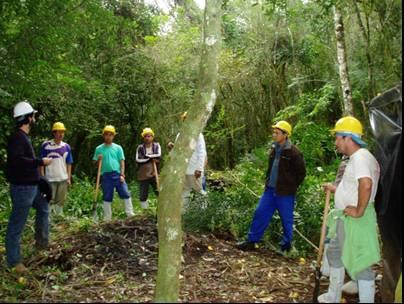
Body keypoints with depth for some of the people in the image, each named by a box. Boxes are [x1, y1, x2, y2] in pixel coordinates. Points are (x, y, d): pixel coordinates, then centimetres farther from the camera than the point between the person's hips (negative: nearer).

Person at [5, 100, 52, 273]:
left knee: (43, 207, 28)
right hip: (22, 187, -11)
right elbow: (16, 160, -32)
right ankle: (13, 260, 9)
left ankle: (42, 242, 39)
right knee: (16, 225, -1)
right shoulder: (17, 137, -19)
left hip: (31, 186, 11)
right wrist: (41, 162, -25)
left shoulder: (24, 136, 11)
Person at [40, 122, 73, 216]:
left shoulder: (66, 147, 6)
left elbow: (68, 164, 10)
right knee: (49, 201, 0)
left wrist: (69, 178, 4)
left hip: (63, 179, 3)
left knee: (60, 202, 10)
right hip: (50, 179, -3)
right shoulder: (45, 145, -4)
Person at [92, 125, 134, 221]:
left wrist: (122, 174, -7)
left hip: (117, 174, 0)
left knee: (125, 194, -6)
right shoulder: (99, 149, 8)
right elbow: (95, 163, 11)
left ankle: (130, 214, 1)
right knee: (107, 197, 6)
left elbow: (122, 162, 3)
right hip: (105, 175, 1)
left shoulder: (118, 148, 6)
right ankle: (107, 218, 15)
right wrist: (98, 160, -12)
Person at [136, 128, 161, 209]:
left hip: (154, 174, -1)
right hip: (143, 175, 1)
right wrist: (152, 158, -12)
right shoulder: (140, 148, 1)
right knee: (143, 196, 6)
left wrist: (147, 156, -13)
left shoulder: (156, 146, 2)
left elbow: (158, 156, -15)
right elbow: (138, 160, -11)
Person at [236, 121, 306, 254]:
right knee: (260, 213, 6)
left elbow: (301, 173, -9)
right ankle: (252, 241, 14)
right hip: (270, 190, 7)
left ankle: (286, 246, 23)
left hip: (285, 193, -7)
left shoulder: (294, 152, -14)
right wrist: (268, 181, 15)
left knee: (286, 219, 7)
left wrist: (292, 187, -7)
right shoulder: (274, 149, 8)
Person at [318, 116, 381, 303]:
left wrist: (359, 211, -28)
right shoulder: (355, 158, 14)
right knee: (335, 254, 19)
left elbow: (366, 185, -36)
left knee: (360, 263, 1)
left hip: (355, 221, -11)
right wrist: (335, 189, 23)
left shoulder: (360, 157, -19)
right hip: (345, 219, 11)